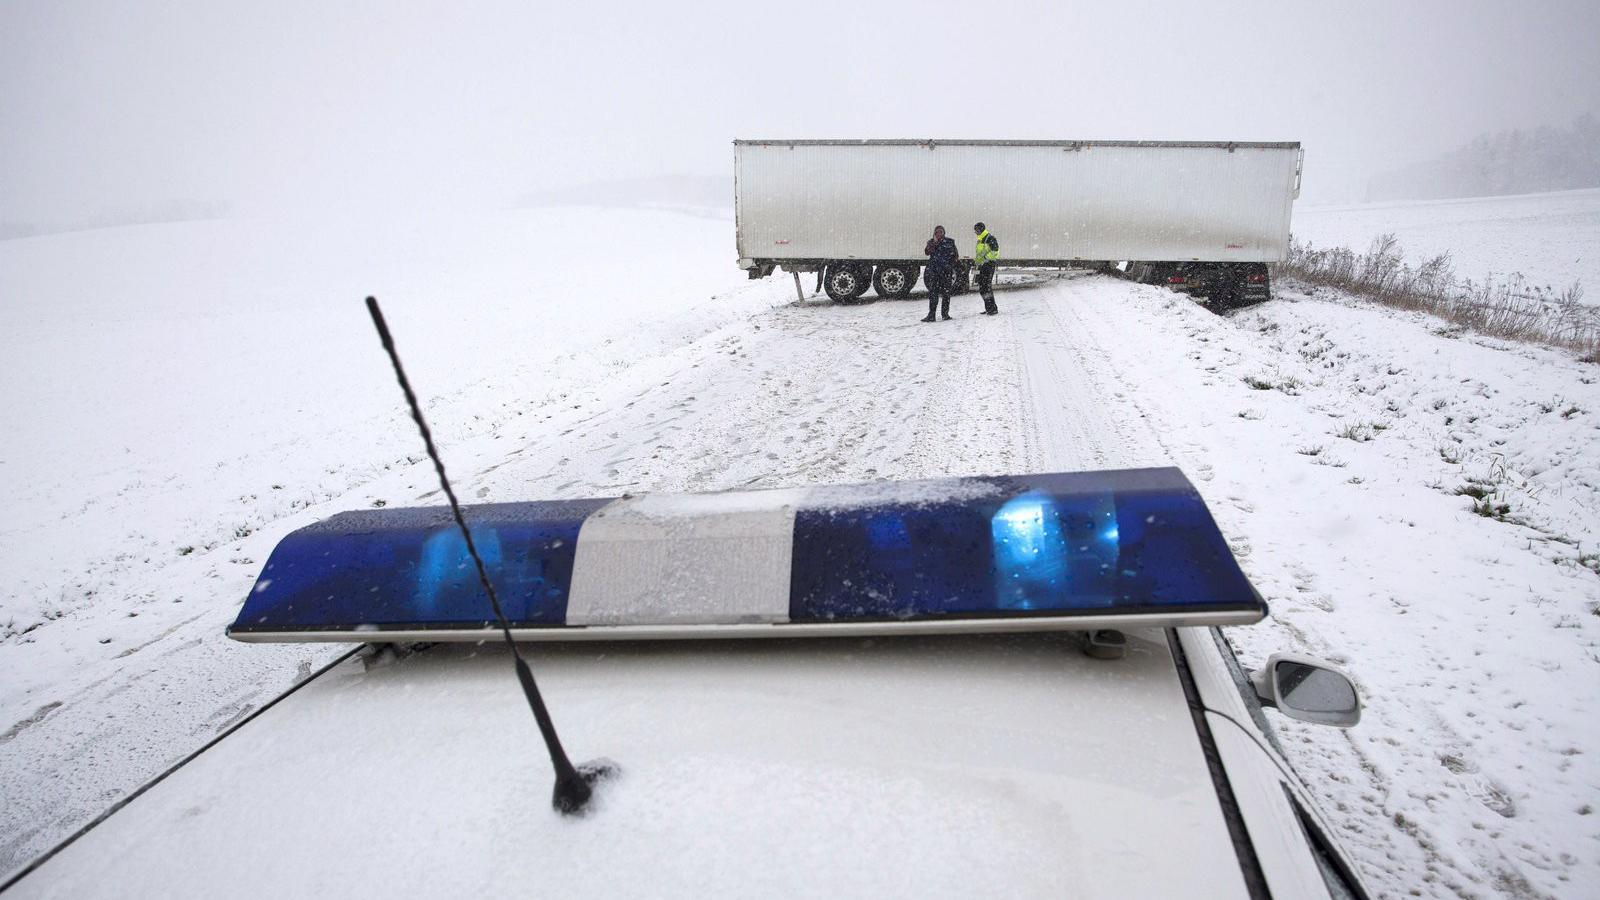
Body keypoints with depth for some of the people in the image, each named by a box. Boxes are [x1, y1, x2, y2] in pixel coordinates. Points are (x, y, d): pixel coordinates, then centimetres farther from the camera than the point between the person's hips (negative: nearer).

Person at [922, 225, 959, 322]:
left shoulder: (950, 242, 7)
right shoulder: (931, 242, 8)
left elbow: (955, 254, 12)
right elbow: (927, 252, -10)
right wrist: (934, 242, -20)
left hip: (947, 271, 1)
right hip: (934, 271, 0)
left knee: (946, 292, 5)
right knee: (933, 292, -8)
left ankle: (945, 313, 15)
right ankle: (931, 314, -9)